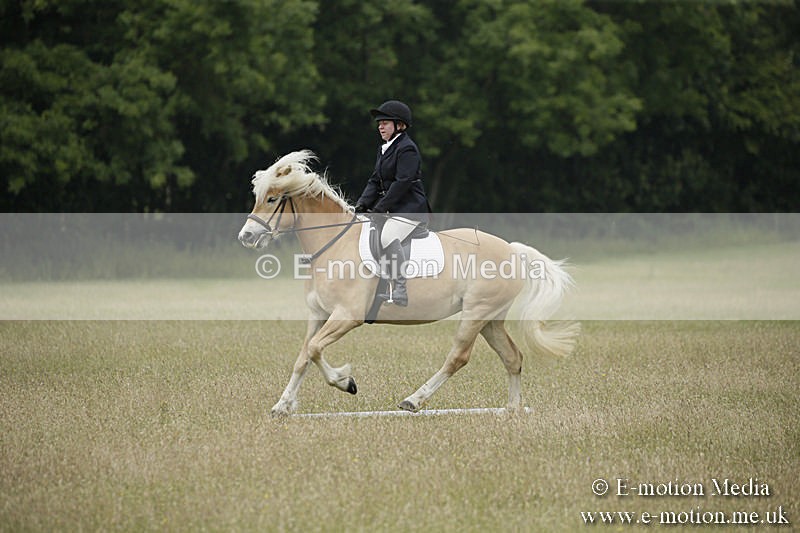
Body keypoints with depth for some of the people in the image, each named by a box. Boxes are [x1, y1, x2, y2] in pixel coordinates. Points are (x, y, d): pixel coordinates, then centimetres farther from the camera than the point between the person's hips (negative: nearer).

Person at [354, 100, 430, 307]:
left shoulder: (407, 149, -12)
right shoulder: (384, 149, 18)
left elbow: (402, 183, -19)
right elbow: (375, 180, 16)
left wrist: (380, 208, -21)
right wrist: (363, 203, -1)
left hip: (410, 209, -10)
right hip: (392, 209, 10)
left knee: (388, 237, -32)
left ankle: (400, 291, -34)